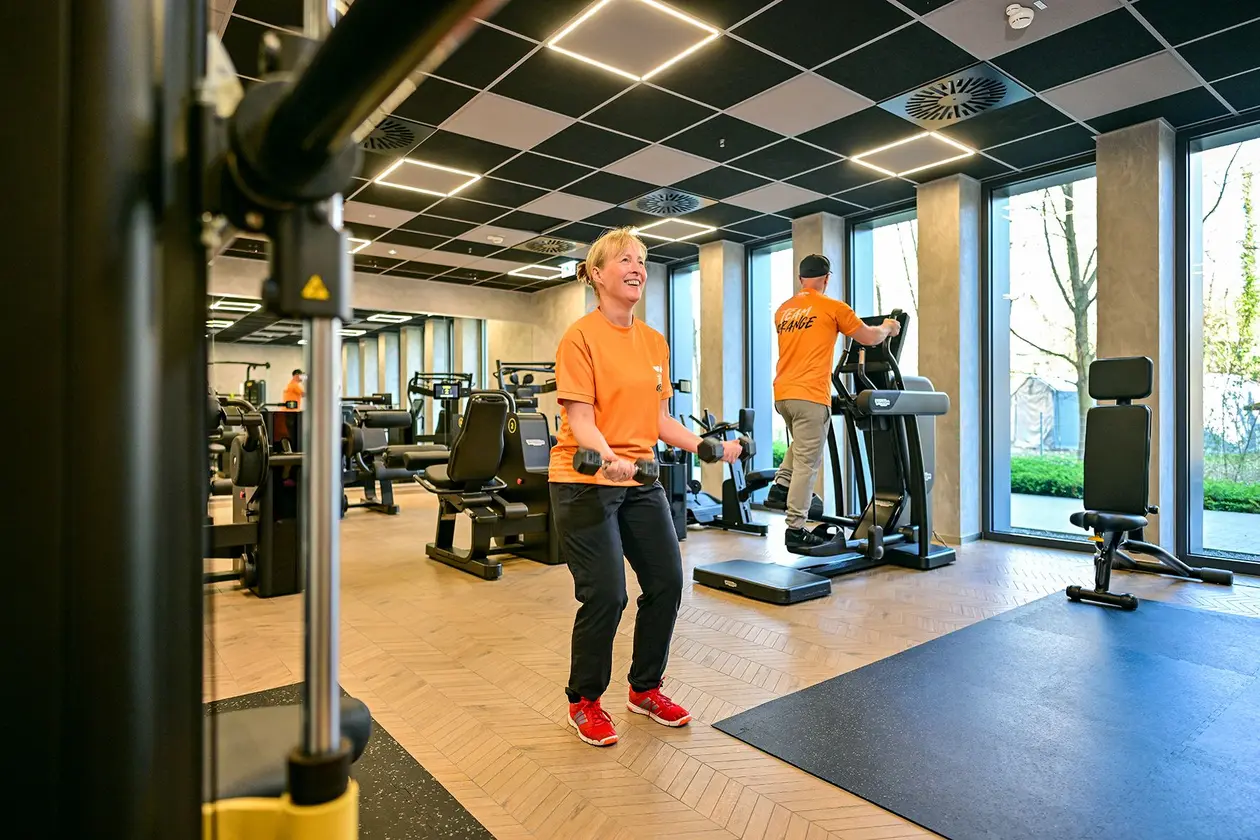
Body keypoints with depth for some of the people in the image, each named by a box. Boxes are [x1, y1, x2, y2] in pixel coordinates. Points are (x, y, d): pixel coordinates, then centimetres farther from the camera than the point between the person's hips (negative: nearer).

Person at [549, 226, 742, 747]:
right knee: (605, 595, -5)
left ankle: (645, 689, 30)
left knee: (667, 581, 7)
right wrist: (608, 457, -35)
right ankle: (584, 702, 22)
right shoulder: (581, 337, -10)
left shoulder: (654, 342, 10)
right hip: (586, 481, -7)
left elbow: (659, 419, 12)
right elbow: (580, 420, -17)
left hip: (640, 480, 7)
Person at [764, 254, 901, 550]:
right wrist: (888, 328, 28)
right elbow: (870, 338, 7)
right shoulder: (832, 307, 0)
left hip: (782, 393, 7)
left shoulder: (783, 311, 16)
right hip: (809, 395, -7)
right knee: (807, 462, -3)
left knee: (802, 446, 30)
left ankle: (780, 488, 15)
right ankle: (795, 529, -1)